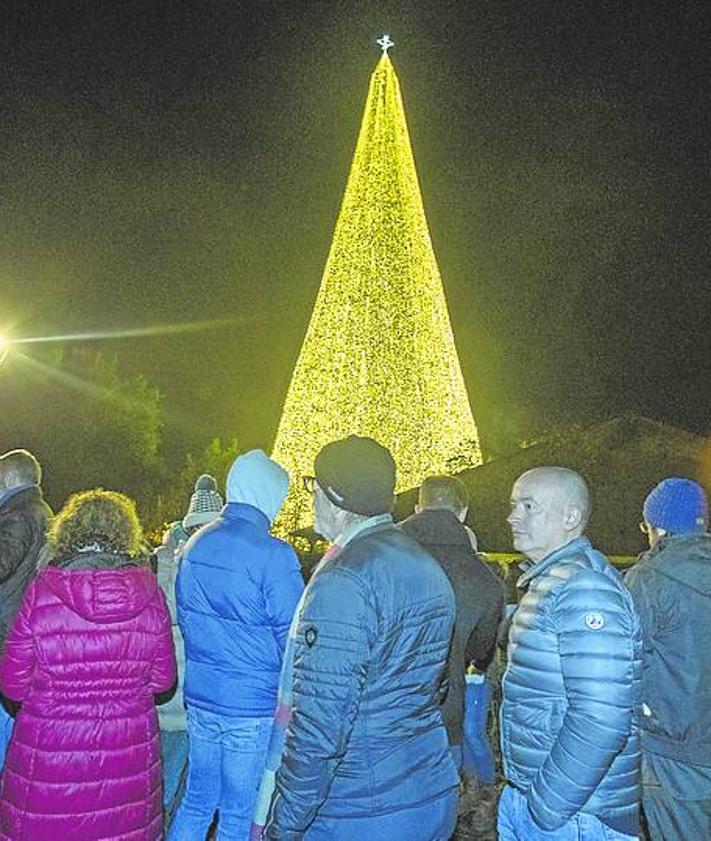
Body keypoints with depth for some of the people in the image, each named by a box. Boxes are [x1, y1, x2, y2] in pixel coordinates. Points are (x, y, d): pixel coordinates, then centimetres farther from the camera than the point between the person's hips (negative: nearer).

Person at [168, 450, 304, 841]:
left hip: (199, 696, 6)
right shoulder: (273, 555, -20)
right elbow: (293, 640, -16)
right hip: (253, 707, -6)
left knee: (197, 801, 21)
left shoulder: (194, 545, 1)